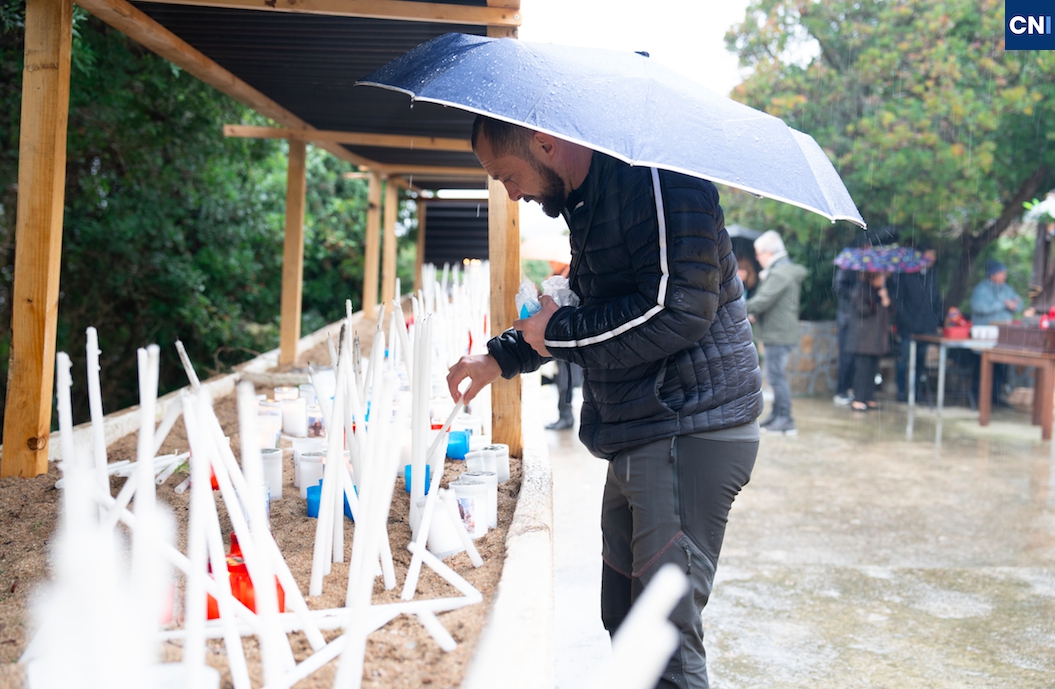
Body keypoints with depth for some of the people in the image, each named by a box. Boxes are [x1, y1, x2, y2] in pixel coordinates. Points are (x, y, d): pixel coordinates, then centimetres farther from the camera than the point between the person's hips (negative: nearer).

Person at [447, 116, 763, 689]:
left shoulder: (657, 179, -15)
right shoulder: (586, 201, 16)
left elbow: (678, 308, -25)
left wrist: (558, 332, -13)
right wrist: (500, 357, 22)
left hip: (688, 433, -10)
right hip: (638, 439, 10)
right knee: (623, 623, 17)